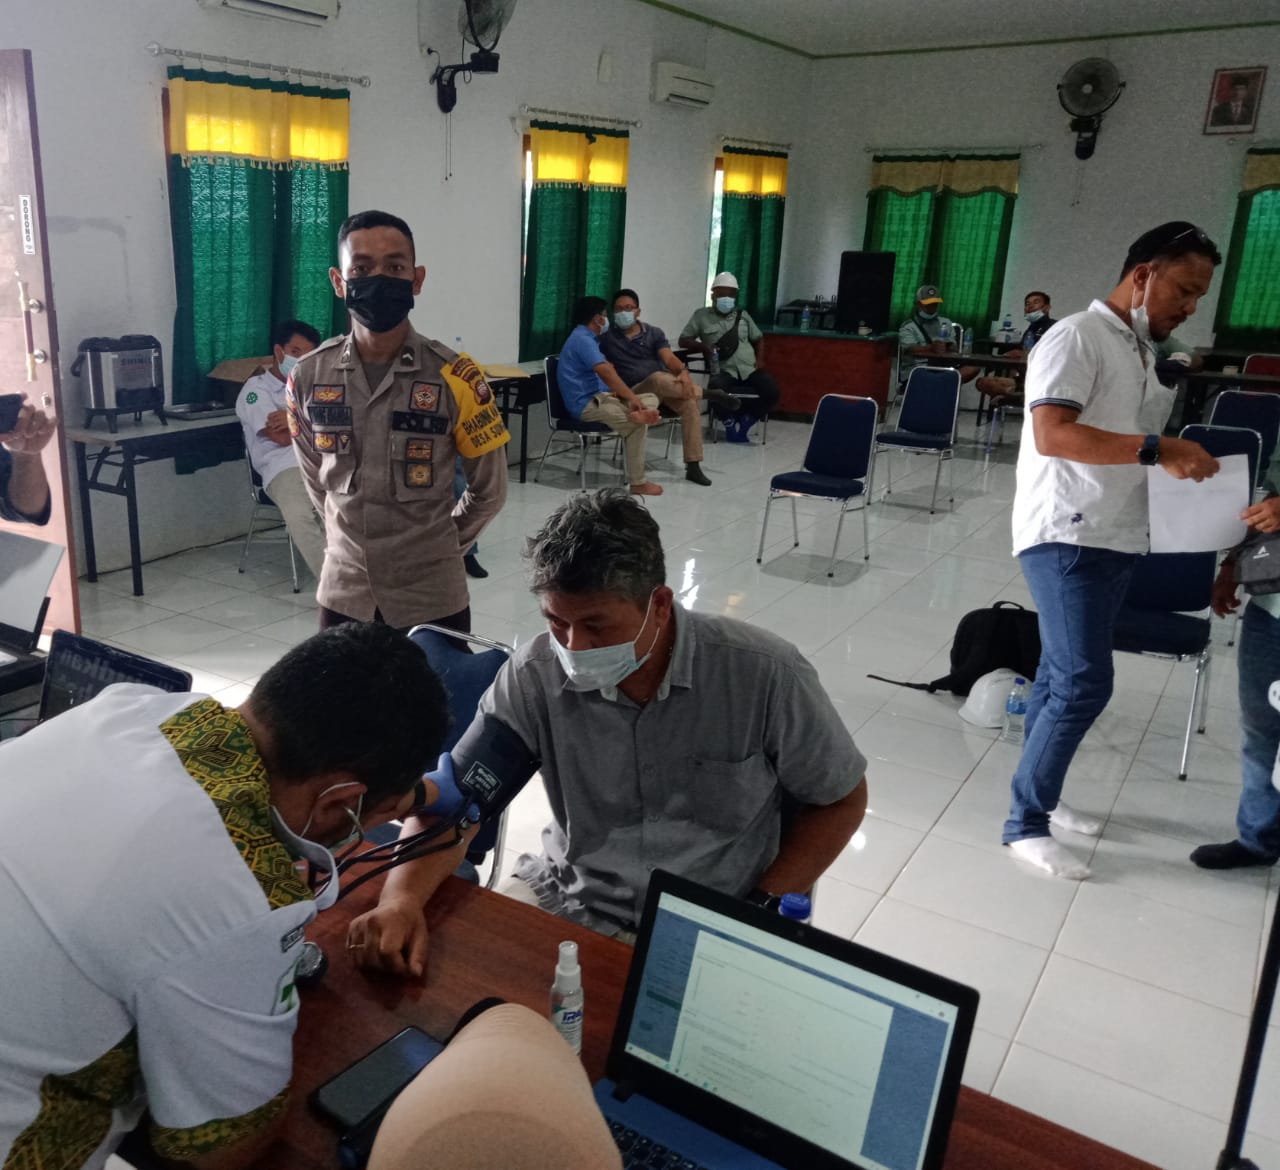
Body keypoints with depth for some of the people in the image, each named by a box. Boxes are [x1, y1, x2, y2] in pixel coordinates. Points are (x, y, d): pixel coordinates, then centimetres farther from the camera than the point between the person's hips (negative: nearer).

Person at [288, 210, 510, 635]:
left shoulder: (455, 378, -11)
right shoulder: (308, 377, -3)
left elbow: (490, 491, 0)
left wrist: (434, 547, 9)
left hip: (432, 598, -2)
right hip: (343, 594, 3)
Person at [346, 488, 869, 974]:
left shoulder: (763, 674, -18)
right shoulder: (535, 676, -13)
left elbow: (841, 800, -4)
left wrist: (757, 917, -12)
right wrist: (401, 898, -28)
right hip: (566, 902, 3)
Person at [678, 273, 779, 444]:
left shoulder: (743, 315, 20)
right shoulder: (701, 315, 11)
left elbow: (758, 338, 26)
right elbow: (683, 340, 8)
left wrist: (760, 359, 8)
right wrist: (703, 346, -10)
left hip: (750, 369, 3)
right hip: (723, 371, -3)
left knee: (773, 392, -24)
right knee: (717, 390, -38)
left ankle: (746, 419, 2)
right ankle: (730, 421, -5)